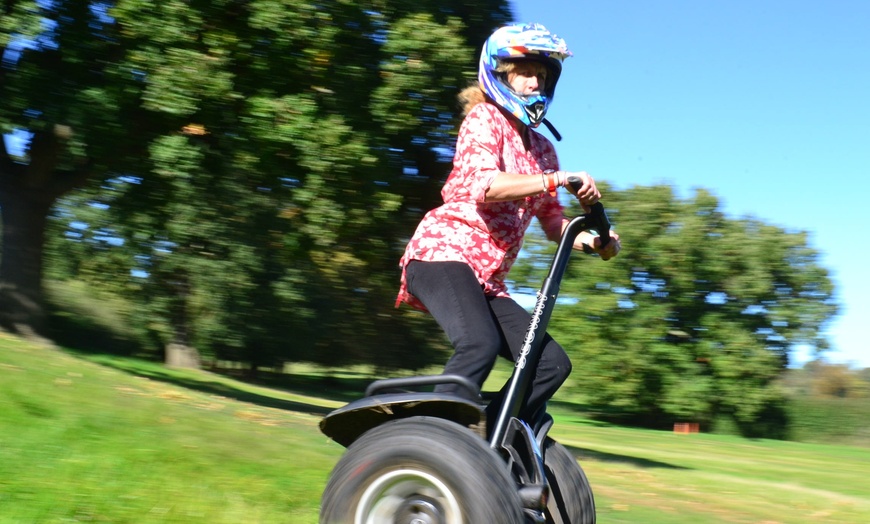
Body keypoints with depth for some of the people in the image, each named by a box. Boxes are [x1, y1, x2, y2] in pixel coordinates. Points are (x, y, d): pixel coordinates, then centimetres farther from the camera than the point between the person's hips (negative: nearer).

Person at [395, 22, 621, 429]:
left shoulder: (542, 149, 21)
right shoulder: (484, 118, -1)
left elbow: (553, 223, 21)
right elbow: (483, 185, -20)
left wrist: (594, 240, 1)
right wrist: (558, 179, -25)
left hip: (486, 280, 8)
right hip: (442, 252, -8)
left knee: (552, 363, -3)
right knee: (480, 345, -34)